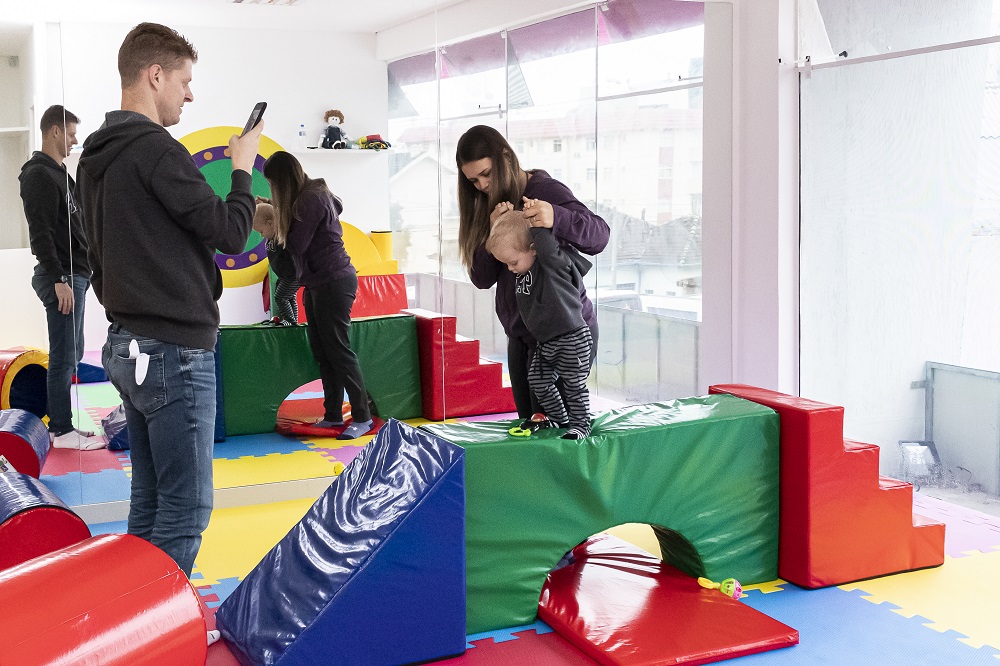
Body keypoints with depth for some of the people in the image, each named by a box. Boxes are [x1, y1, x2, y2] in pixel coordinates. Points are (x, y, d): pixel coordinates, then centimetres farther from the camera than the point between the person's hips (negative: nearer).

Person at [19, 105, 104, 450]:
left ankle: (62, 425, 19)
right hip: (62, 277, -10)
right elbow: (41, 233, -19)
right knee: (64, 357, -6)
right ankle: (62, 431, 0)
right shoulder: (40, 175, -12)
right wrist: (58, 279, -22)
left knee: (70, 355, 13)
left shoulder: (58, 173, 19)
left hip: (74, 274, 10)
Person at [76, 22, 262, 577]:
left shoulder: (95, 156, 14)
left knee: (149, 500, 15)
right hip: (174, 351, -10)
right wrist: (243, 168, 0)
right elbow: (230, 233, -15)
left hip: (127, 347, 10)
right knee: (186, 508, -3)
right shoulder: (156, 149, -16)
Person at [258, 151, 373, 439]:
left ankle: (362, 417, -1)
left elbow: (296, 245, -16)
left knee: (339, 351, -6)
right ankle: (333, 415, 16)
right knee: (322, 352, 11)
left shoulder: (312, 199, -17)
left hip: (334, 282, -10)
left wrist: (279, 221, 3)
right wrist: (275, 210, 18)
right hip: (317, 283, 10)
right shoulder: (309, 196, 12)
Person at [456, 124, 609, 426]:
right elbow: (482, 279, 2)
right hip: (520, 334, 7)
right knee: (528, 423, 11)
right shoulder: (489, 209, 9)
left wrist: (555, 218, -43)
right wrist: (493, 234, -17)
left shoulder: (545, 191, -11)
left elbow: (599, 235, -24)